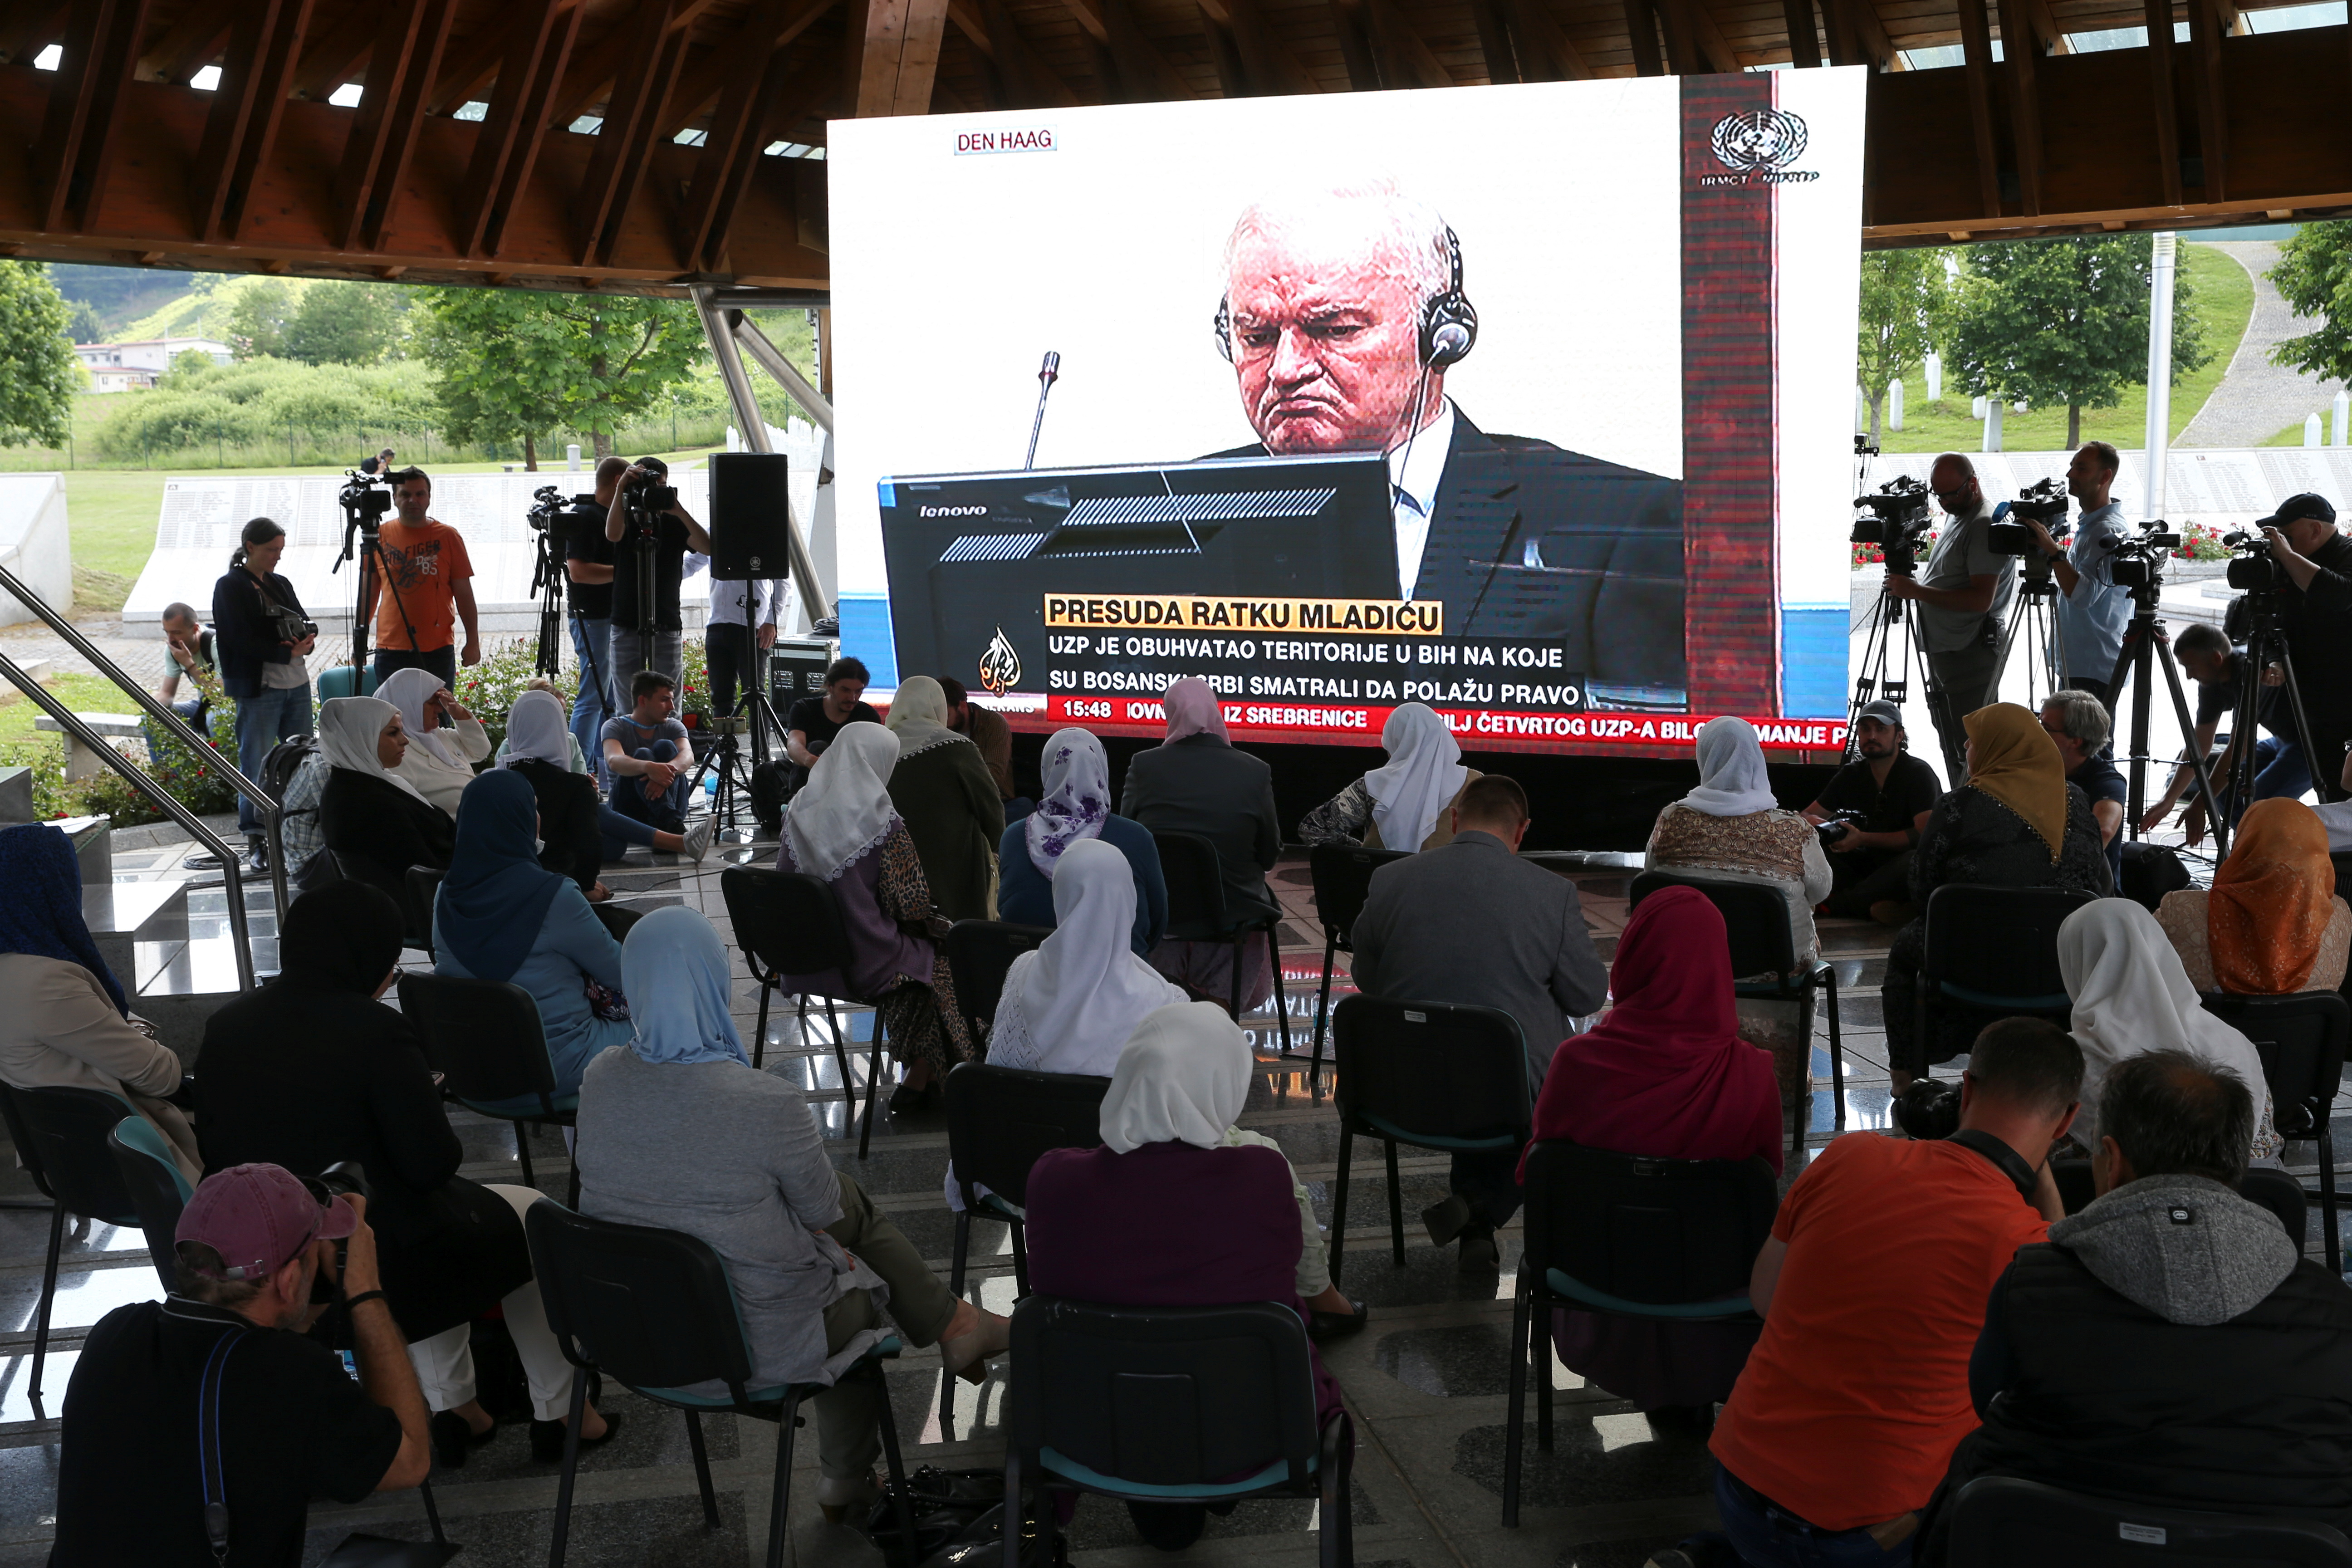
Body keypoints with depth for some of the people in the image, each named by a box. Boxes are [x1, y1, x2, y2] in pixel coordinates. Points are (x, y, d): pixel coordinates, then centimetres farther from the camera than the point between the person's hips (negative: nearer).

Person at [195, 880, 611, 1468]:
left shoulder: (225, 1025, -2)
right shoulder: (376, 1030, -21)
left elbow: (216, 1148, 8)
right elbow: (434, 1164, -19)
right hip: (374, 1264, -7)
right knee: (529, 1213, 20)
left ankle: (452, 1407, 35)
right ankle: (556, 1411, 27)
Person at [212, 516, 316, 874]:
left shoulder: (281, 584, 16)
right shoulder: (230, 587, -4)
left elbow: (305, 624, 15)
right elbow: (242, 640, -13)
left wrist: (306, 640, -7)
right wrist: (288, 653, -18)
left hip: (297, 684, 7)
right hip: (258, 688, -7)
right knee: (257, 765, -3)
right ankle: (256, 842, 2)